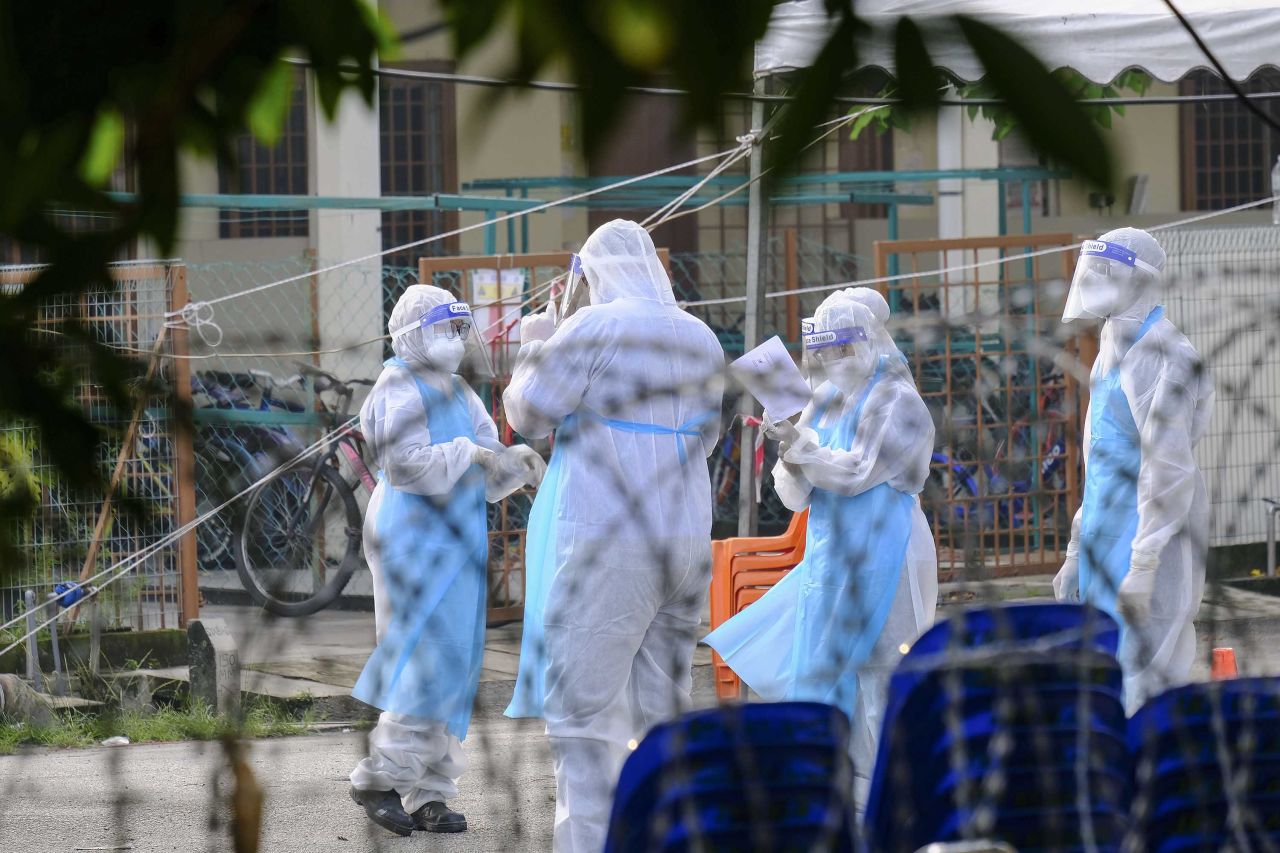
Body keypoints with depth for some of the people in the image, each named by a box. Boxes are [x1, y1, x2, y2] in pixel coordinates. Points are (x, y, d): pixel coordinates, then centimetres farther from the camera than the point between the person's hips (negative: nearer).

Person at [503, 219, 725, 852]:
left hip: (608, 542, -7)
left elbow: (528, 414, -2)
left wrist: (534, 348, 15)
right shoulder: (701, 338, 12)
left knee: (582, 705, -6)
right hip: (688, 539, 7)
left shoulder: (593, 329, -8)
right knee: (662, 709, 12)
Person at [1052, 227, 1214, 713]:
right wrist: (1076, 554, 25)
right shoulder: (1113, 355, 16)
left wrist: (1144, 565, -23)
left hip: (1147, 542, -10)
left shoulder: (1156, 358, -16)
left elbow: (1169, 471, -21)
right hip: (1108, 544, 10)